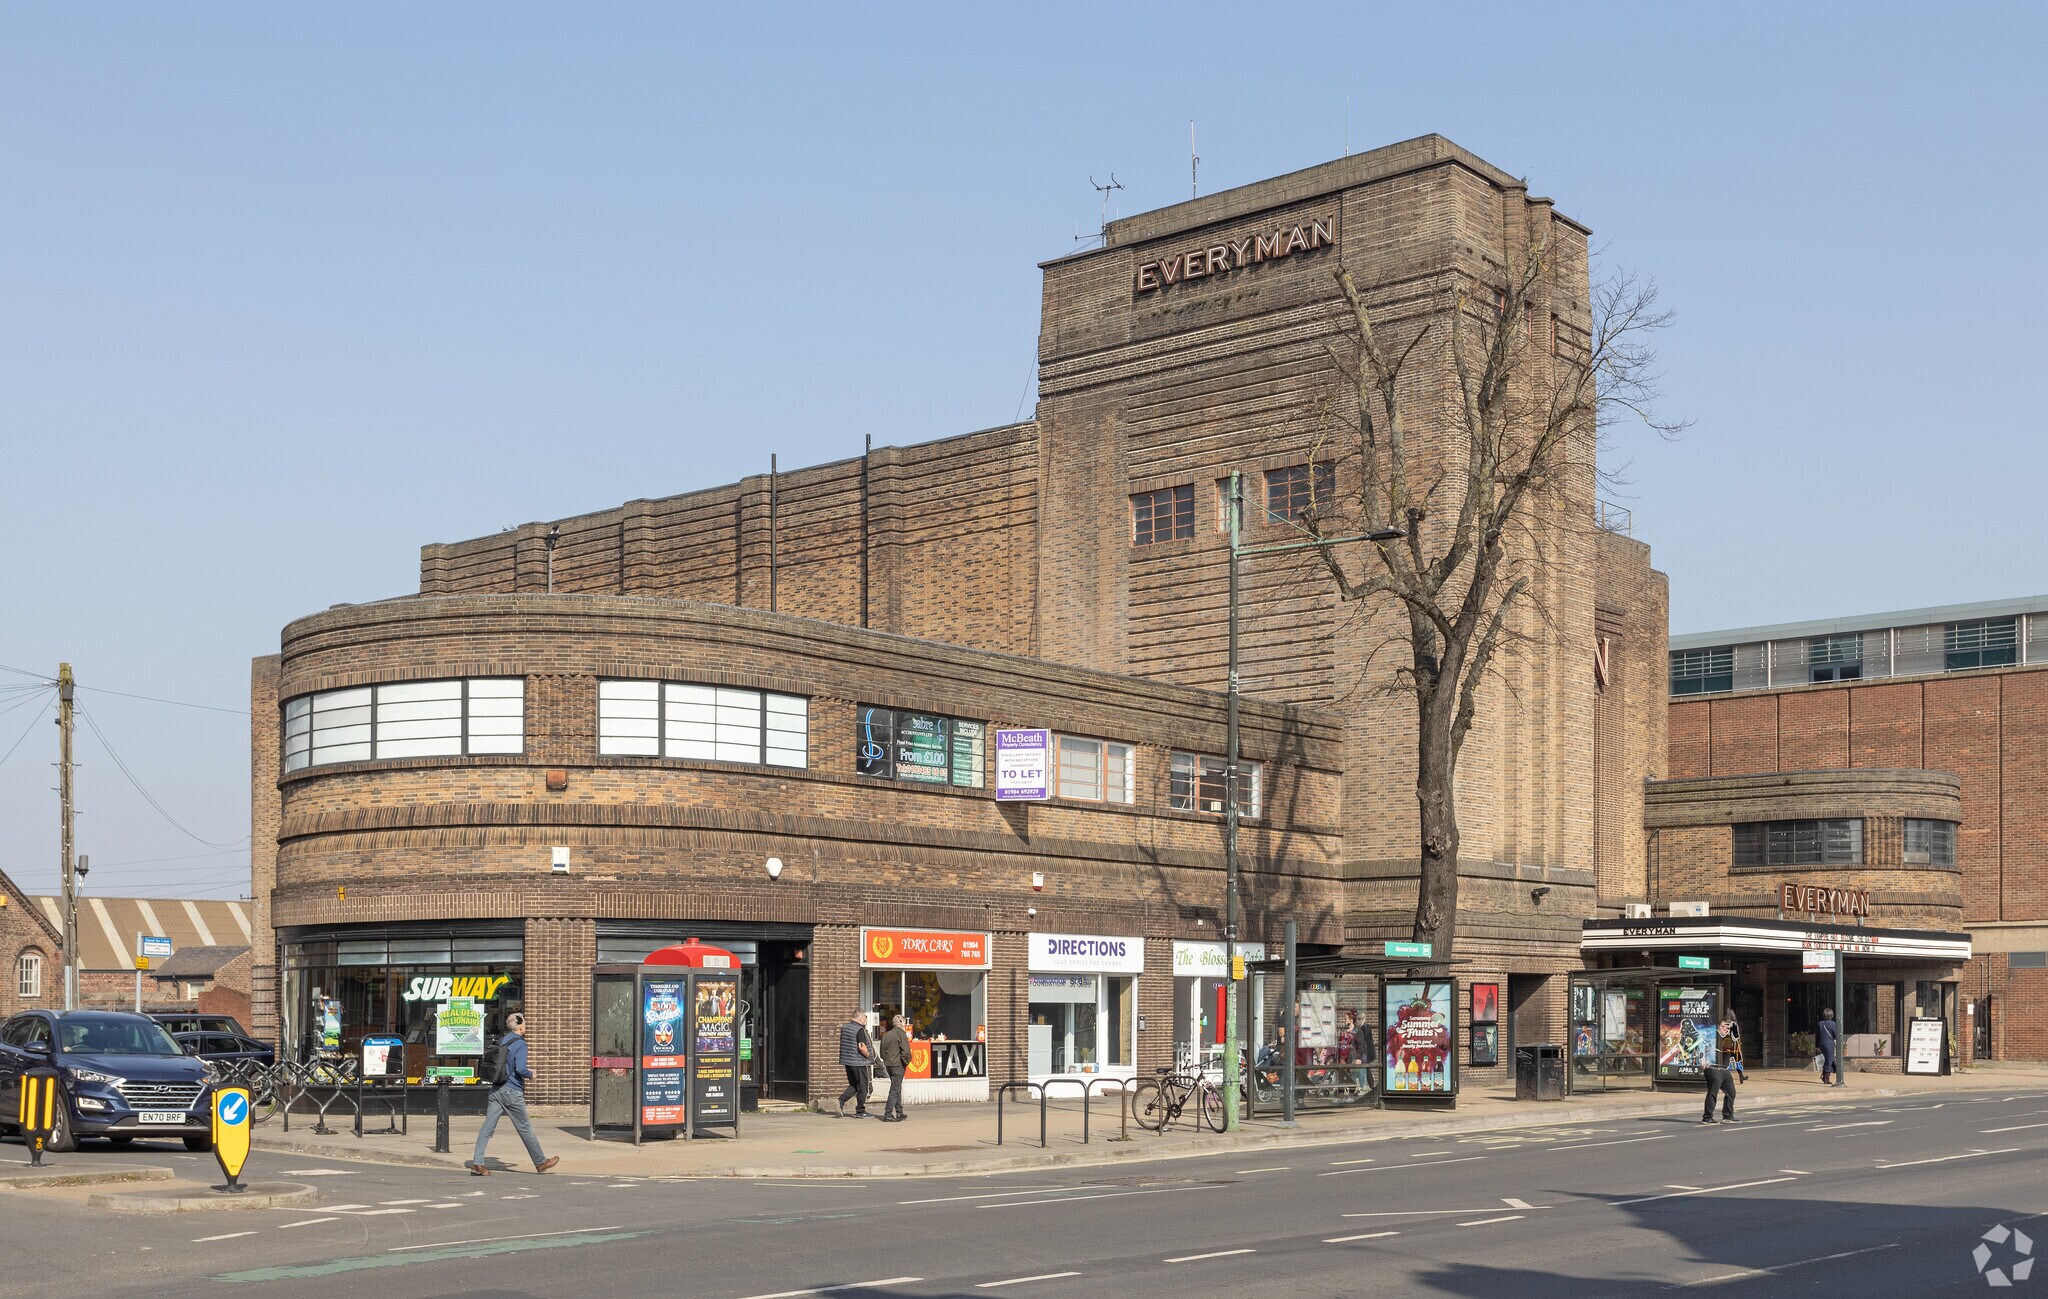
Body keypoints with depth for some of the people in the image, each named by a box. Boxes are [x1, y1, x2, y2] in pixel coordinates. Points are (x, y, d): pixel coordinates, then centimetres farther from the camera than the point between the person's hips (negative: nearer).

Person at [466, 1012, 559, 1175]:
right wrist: (530, 1075, 0)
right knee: (525, 1128, 4)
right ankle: (540, 1162, 16)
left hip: (496, 1090, 7)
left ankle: (477, 1164, -6)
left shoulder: (502, 1042, 14)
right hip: (512, 1091, -7)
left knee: (487, 1128, 2)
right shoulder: (520, 1043, -10)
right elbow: (520, 1069, -21)